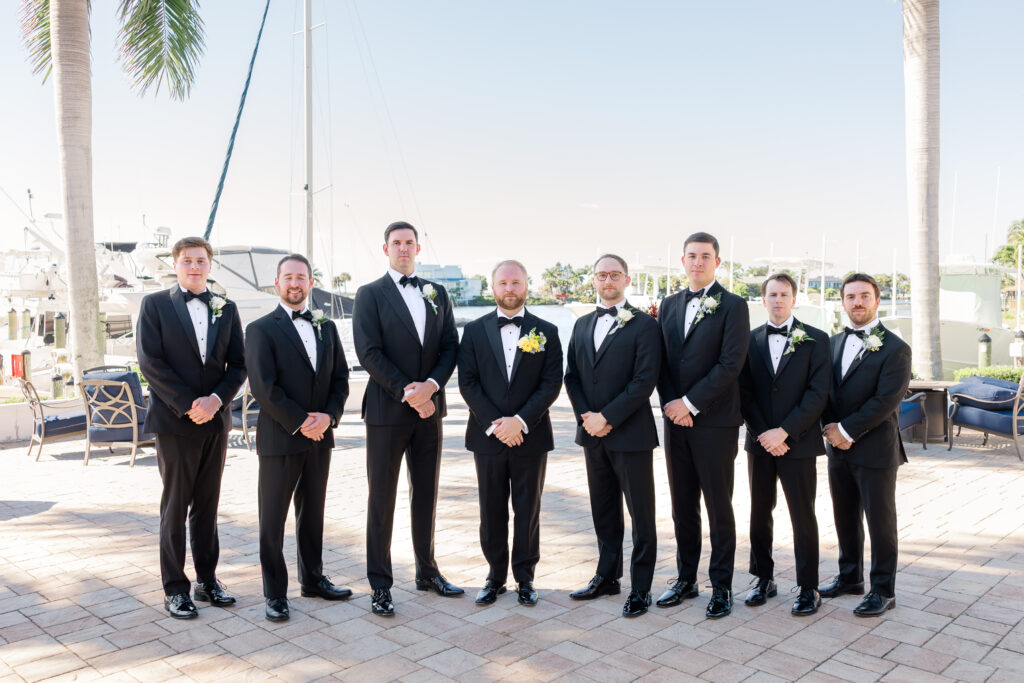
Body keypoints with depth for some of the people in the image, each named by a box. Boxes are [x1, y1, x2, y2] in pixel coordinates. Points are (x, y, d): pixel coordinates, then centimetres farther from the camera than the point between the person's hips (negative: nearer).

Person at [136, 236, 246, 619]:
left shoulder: (226, 309, 10)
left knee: (207, 505, 10)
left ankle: (207, 580, 20)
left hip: (215, 420, 3)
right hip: (174, 420, -3)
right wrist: (188, 405, -14)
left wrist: (216, 399, -11)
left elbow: (238, 365, 6)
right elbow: (150, 361, -8)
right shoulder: (155, 304, 1)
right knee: (175, 507, 4)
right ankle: (175, 589, 13)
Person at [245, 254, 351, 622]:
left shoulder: (327, 327, 12)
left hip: (320, 437, 5)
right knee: (273, 518, 4)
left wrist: (328, 416, -8)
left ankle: (312, 578, 30)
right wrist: (300, 422, -15)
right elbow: (263, 386, -13)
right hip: (279, 437, -5)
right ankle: (275, 593, 15)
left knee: (313, 511, 16)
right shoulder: (261, 329, -4)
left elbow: (340, 378, 8)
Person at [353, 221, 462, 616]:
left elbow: (450, 346, 5)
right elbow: (369, 353, -11)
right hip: (387, 410, -4)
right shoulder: (370, 295, -2)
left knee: (426, 494, 14)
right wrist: (406, 392, -16)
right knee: (381, 499, 3)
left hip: (428, 409, 4)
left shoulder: (437, 293, 11)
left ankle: (427, 572, 29)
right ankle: (380, 585, 14)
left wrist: (431, 385, -12)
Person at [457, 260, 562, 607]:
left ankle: (525, 577, 22)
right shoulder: (475, 330, 3)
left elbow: (552, 383, -4)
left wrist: (520, 421, -15)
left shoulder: (546, 332, 2)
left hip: (531, 436, 0)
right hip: (487, 436, 1)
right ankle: (495, 576, 24)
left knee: (528, 512, 8)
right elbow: (467, 382, -3)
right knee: (492, 512, 10)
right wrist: (494, 423, -13)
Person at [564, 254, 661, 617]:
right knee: (603, 511, 16)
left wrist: (607, 417, -15)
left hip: (630, 434, -6)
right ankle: (607, 576, 30)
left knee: (641, 515, 3)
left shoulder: (643, 325, -6)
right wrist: (585, 415, -4)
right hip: (593, 435, 6)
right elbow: (572, 376, 11)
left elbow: (645, 381, -14)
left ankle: (640, 588, 14)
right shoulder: (582, 325, 12)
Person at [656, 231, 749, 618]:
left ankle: (721, 587, 17)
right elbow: (661, 360, 9)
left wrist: (690, 403, -15)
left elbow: (730, 364, -13)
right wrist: (670, 403, -5)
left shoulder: (733, 307, -5)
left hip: (715, 421, -5)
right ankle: (686, 579, 26)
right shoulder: (670, 305, 12)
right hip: (676, 418, 5)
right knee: (682, 506, 13)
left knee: (719, 508, 4)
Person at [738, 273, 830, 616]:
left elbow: (818, 392, -9)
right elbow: (744, 392, 3)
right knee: (759, 513, 11)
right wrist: (762, 433, -9)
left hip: (797, 442, -3)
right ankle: (764, 579, 24)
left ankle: (808, 587, 16)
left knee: (803, 516, 3)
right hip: (760, 442, 3)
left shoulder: (815, 339, -2)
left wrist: (784, 432, -15)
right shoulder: (750, 340, 6)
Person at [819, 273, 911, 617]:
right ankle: (850, 577, 33)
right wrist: (831, 428, -6)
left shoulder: (895, 348, -9)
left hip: (875, 450, -6)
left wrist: (847, 430, -16)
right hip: (839, 448, 6)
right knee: (845, 518, 16)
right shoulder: (834, 343, 10)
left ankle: (883, 591, 17)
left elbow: (886, 400, -17)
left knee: (880, 521, 5)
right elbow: (825, 391, 10)